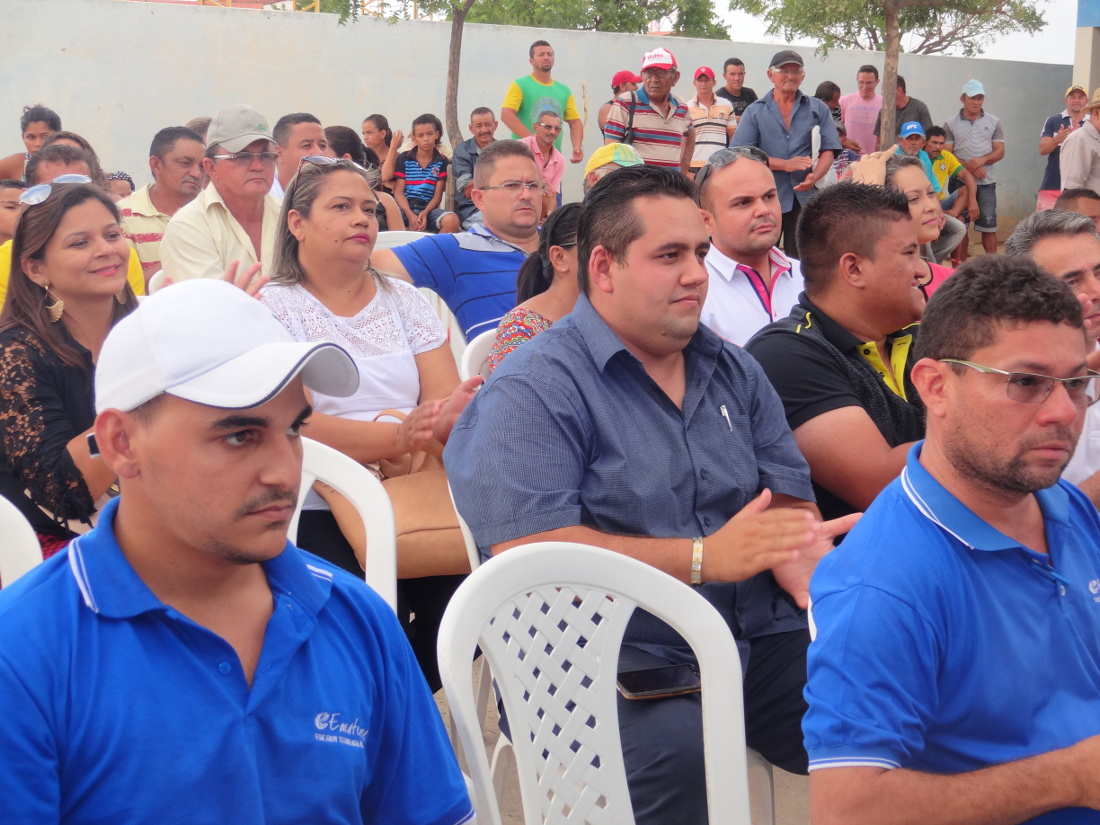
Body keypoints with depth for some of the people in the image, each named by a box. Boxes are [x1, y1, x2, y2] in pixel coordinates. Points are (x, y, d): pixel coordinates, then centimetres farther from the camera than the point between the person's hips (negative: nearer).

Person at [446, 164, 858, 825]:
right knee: (677, 746, -36)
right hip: (608, 663, -6)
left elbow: (792, 513, 13)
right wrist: (705, 558, -18)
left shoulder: (735, 373, 18)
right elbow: (526, 549, -17)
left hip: (756, 643, 6)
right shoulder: (535, 390, -5)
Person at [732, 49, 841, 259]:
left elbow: (828, 151, 5)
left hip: (805, 197, 1)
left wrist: (815, 176, -16)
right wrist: (785, 164, -12)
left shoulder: (818, 109, 12)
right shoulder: (755, 112, 9)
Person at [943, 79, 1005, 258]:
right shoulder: (951, 125, 4)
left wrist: (983, 160, -15)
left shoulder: (993, 122, 9)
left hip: (986, 182, 1)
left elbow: (1000, 151, 5)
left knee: (989, 226, 0)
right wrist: (969, 167, -16)